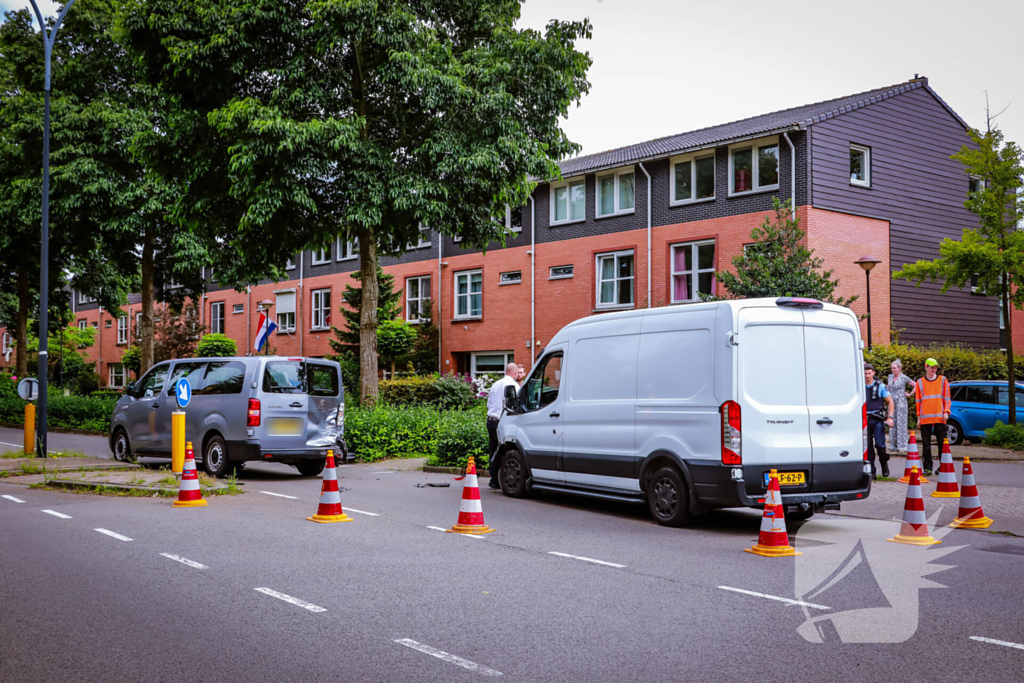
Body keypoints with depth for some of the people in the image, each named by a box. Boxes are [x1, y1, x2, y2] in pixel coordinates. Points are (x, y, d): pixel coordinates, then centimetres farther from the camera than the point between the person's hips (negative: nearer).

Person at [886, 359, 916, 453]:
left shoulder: (904, 378, -5)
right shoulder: (890, 377, 12)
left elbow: (916, 386, -4)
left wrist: (910, 394, -3)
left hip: (901, 402, -6)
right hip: (892, 402, 6)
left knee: (901, 424, -6)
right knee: (892, 424, 5)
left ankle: (902, 446, -5)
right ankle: (893, 446, 10)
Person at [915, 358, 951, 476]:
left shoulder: (943, 380, 8)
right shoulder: (920, 382, 10)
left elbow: (947, 397, 8)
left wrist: (946, 412, -3)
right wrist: (919, 416, 9)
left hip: (939, 417, -1)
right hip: (925, 418, 1)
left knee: (942, 443, 2)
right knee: (926, 444, 1)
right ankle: (927, 468, 5)